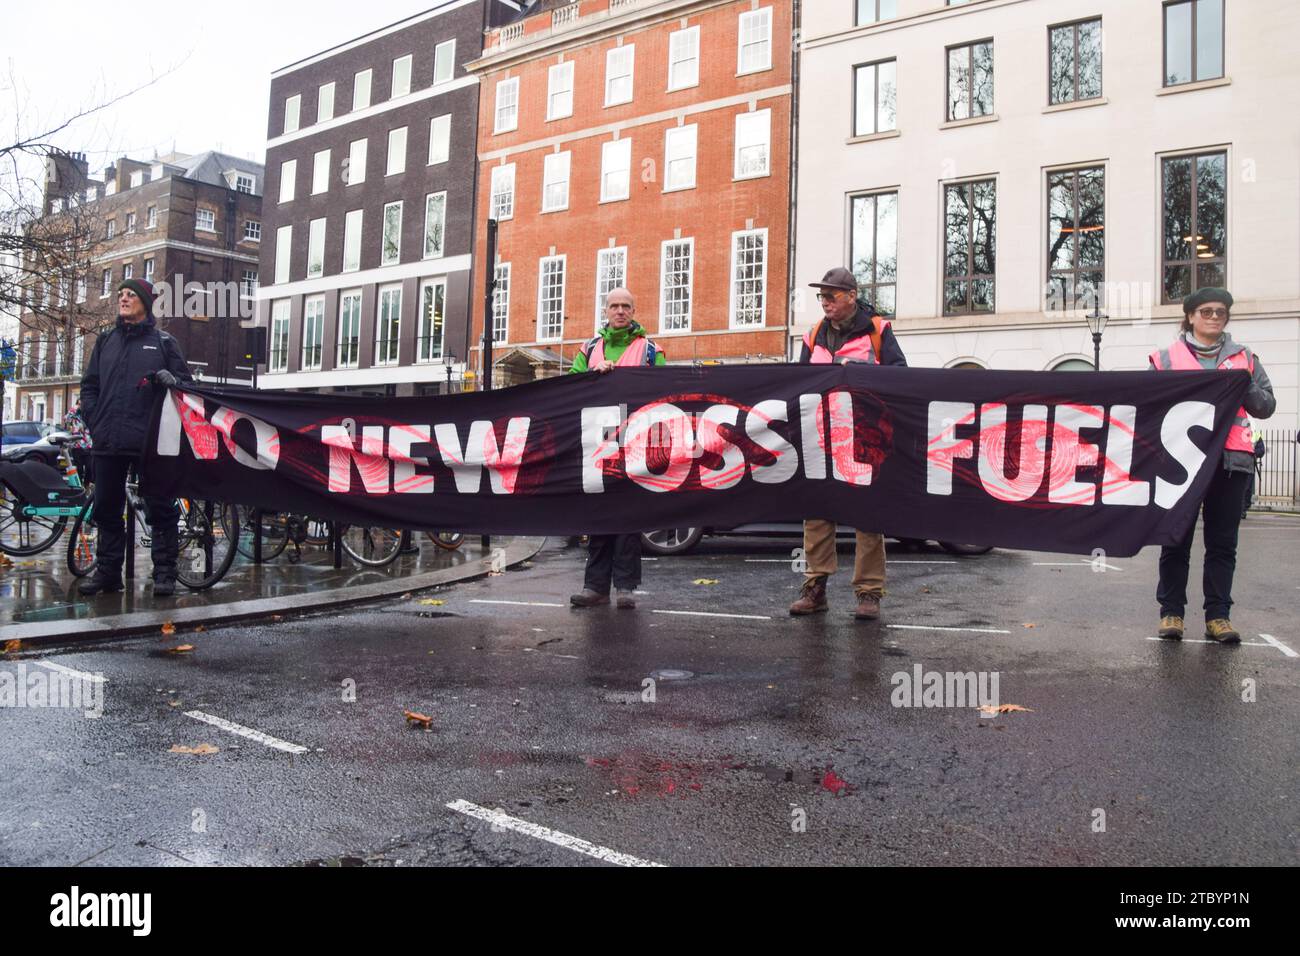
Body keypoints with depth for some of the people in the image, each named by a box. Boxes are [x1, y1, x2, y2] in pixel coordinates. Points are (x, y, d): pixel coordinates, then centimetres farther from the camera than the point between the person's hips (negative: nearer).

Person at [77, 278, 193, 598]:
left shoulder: (163, 342, 7)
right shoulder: (106, 341, 16)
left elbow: (187, 382, 5)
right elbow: (89, 386, 17)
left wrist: (171, 379, -17)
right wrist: (95, 421, 4)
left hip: (149, 442, -4)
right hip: (107, 442, 4)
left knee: (160, 508, -2)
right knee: (107, 509, 9)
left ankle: (165, 573, 4)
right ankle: (108, 572, 18)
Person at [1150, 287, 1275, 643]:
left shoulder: (1244, 358, 15)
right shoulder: (1166, 358, 8)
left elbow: (1267, 405, 11)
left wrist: (1245, 389, -7)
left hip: (1230, 460, 2)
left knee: (1222, 542, 4)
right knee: (1176, 539, 1)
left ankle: (1217, 615, 10)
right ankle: (1171, 612, 8)